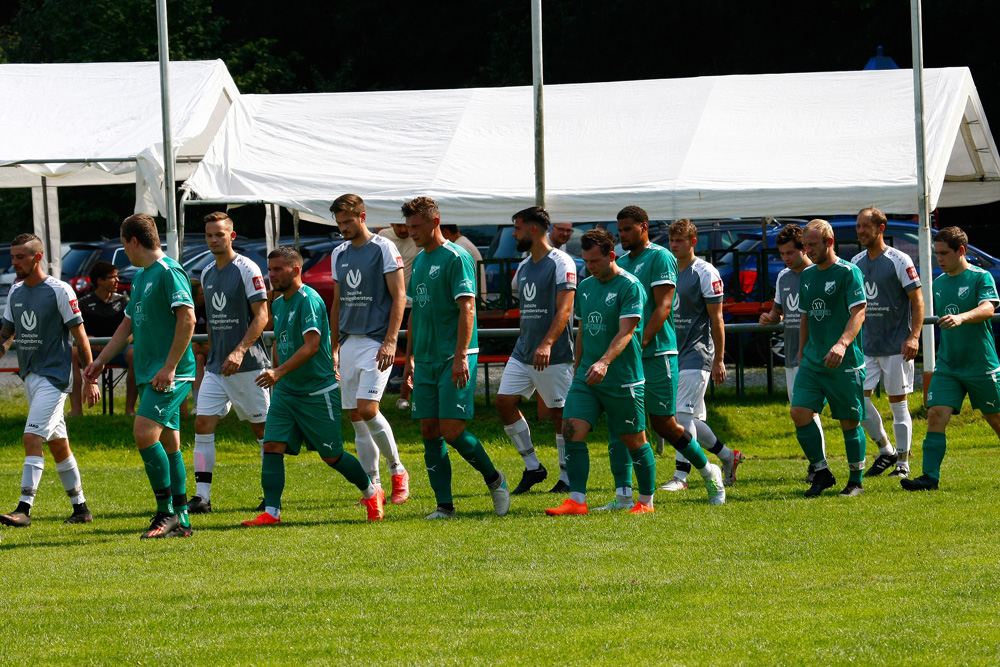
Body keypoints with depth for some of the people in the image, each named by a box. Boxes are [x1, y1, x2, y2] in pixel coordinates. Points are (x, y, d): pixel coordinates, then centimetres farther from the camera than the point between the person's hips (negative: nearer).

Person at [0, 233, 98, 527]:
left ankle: (24, 508, -22)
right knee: (57, 443, 12)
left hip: (54, 376, -8)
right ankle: (80, 508, 20)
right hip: (30, 377, 8)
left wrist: (90, 380, -10)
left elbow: (80, 336, -9)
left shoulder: (59, 291, -11)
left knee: (33, 438, -17)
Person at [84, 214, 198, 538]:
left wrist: (169, 367, -21)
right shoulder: (140, 277, 19)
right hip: (148, 374, 10)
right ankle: (180, 521, 10)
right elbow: (129, 324, 28)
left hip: (171, 374, -10)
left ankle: (166, 512, -13)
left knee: (145, 433, -19)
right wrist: (100, 361, 25)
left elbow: (187, 319, -19)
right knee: (167, 444, 8)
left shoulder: (169, 272, -12)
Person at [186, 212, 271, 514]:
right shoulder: (207, 274, 12)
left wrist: (240, 351, -23)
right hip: (216, 365, 6)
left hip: (248, 364, -6)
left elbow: (261, 316, -14)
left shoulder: (247, 269, -9)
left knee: (262, 427, 2)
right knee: (203, 424, -5)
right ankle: (202, 497, -6)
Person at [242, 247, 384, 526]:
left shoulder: (309, 299, -16)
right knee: (272, 446, -8)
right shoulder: (277, 304, 11)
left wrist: (279, 372, -32)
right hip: (285, 390, 7)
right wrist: (276, 378, 22)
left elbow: (311, 346, -24)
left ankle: (371, 493, 24)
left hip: (318, 391, -7)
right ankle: (271, 511, -9)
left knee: (332, 456, 2)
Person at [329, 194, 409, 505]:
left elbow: (399, 297, -9)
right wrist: (334, 347, 18)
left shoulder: (383, 249, -5)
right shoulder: (339, 254, 14)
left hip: (376, 341, -7)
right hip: (349, 342, 7)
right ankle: (373, 486, 7)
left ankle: (397, 471, 0)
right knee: (356, 417, 3)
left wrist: (390, 342, -17)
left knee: (367, 409, -18)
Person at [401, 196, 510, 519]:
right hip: (427, 360, 8)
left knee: (451, 430, -12)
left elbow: (467, 308, -16)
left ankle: (494, 479, 11)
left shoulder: (456, 258, -10)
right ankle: (444, 506, 4)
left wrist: (460, 356, -23)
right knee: (430, 433, 2)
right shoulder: (419, 261, 15)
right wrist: (409, 357, 21)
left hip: (454, 359, -8)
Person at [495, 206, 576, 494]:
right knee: (504, 402, 0)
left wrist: (547, 344, -31)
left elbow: (564, 309, -21)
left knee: (561, 412, -2)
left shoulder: (561, 263, -12)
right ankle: (533, 467, 9)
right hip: (523, 351, 8)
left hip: (554, 355, -8)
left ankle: (567, 477, 7)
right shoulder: (523, 267, 14)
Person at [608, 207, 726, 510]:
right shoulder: (621, 262, 16)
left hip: (656, 354, -7)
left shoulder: (660, 258, -6)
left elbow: (663, 307, -14)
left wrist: (641, 343, -21)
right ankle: (623, 496, -3)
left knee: (664, 424, -1)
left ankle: (708, 471, 21)